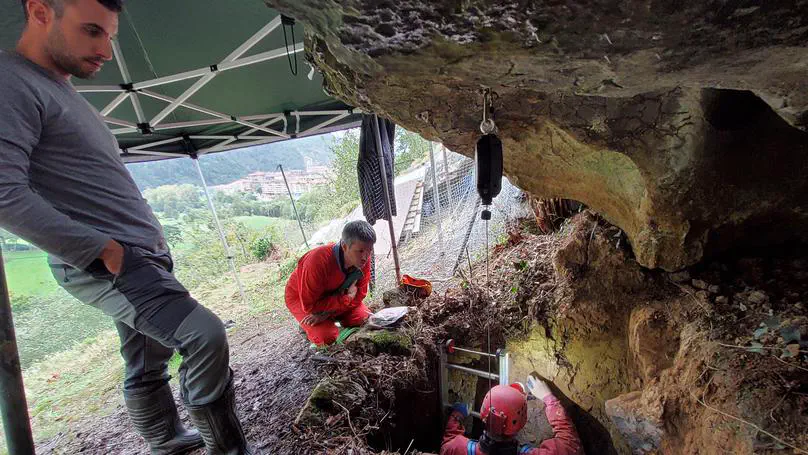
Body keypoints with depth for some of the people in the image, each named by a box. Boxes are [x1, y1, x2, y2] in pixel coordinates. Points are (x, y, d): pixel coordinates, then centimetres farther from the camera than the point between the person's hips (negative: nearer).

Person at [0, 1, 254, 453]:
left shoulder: (65, 92, 19)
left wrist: (152, 234, 15)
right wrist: (104, 249, -19)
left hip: (145, 256, 9)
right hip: (104, 264, -9)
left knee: (148, 365, 17)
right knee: (205, 334, -20)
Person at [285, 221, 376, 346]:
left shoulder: (363, 260, -23)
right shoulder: (318, 261, -38)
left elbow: (359, 294, -14)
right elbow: (309, 305, -31)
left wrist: (327, 313, -26)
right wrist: (346, 298, -31)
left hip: (333, 295, 5)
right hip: (301, 298, -5)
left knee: (365, 319, -11)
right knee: (328, 337, -23)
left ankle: (328, 319, 14)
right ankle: (308, 326, 9)